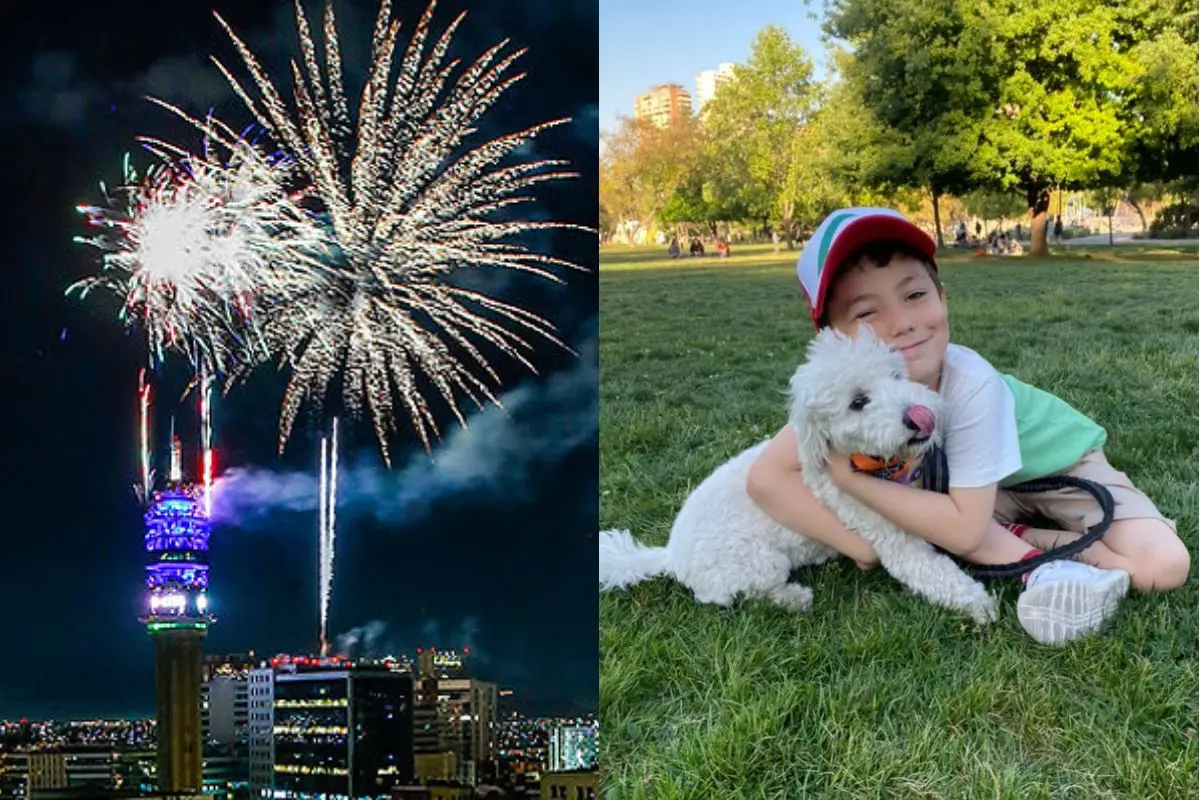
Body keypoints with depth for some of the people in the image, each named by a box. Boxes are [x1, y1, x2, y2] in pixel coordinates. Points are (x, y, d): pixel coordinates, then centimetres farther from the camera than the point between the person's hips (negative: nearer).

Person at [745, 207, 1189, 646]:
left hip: (1057, 461, -3)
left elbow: (964, 530, -34)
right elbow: (766, 479, -32)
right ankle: (1039, 566, -16)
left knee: (1163, 565, -23)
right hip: (967, 479, 4)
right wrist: (870, 548, -35)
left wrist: (852, 478, -38)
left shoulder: (972, 386, -38)